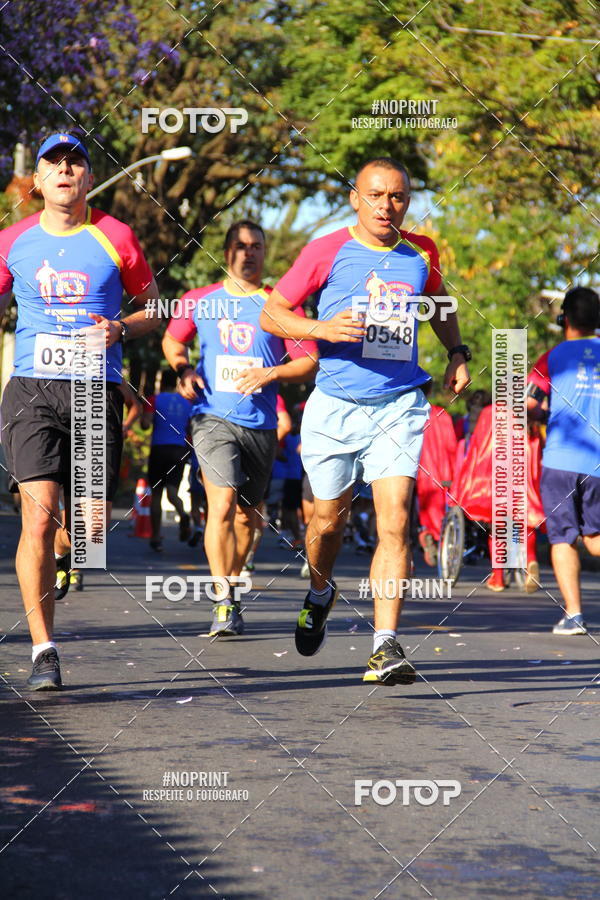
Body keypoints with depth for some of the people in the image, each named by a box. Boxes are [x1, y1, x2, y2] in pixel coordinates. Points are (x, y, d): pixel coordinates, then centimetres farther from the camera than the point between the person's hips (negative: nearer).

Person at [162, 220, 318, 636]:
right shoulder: (199, 301, 6)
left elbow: (310, 364, 4)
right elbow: (172, 340, 22)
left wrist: (271, 373, -13)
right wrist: (184, 369, 1)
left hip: (261, 425, 2)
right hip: (214, 418, -2)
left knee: (247, 515, 11)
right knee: (222, 504, -19)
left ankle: (230, 586, 33)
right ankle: (224, 601, -18)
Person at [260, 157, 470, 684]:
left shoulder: (421, 253, 7)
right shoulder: (327, 251, -3)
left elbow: (438, 301, 29)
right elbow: (271, 313, 0)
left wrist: (457, 353, 15)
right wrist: (321, 329, -17)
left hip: (399, 406, 1)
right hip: (336, 407, -1)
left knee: (395, 522, -13)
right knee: (329, 519, 11)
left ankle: (386, 647, -14)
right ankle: (320, 593, 44)